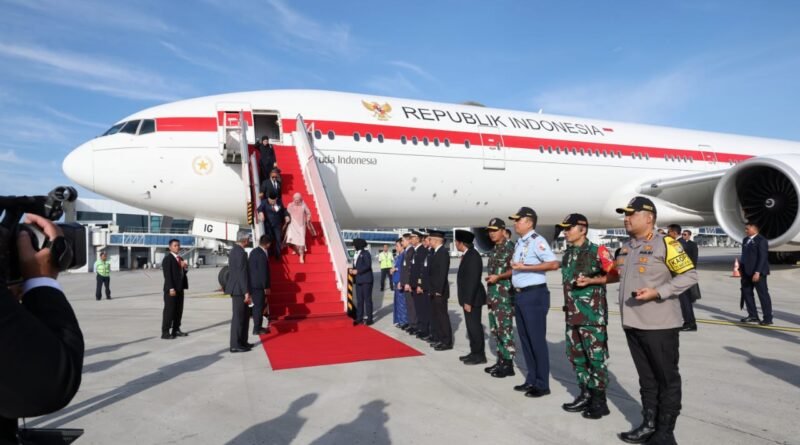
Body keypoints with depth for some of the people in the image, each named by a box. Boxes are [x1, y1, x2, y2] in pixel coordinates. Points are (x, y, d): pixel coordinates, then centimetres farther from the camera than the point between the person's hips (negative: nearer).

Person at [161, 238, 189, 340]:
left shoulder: (180, 259, 17)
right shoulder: (167, 258, -8)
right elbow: (167, 274, -15)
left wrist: (185, 267, -1)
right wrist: (171, 288, -22)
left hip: (180, 288, 8)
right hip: (171, 289, -8)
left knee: (179, 310, 11)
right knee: (169, 310, -6)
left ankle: (176, 330, 19)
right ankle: (165, 332, -3)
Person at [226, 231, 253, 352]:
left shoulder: (234, 250, 13)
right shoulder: (241, 253, -18)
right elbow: (242, 274, -21)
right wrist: (246, 292, -18)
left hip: (236, 288, 10)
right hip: (239, 289, -10)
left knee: (244, 316, 16)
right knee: (238, 316, -3)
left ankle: (242, 341, 24)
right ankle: (235, 345, 4)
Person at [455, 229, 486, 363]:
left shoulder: (473, 256, -18)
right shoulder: (467, 255, 12)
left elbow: (473, 280, -22)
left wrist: (468, 301, -21)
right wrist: (466, 300, 16)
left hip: (473, 299, -10)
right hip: (468, 298, 10)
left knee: (475, 326, -2)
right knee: (471, 326, 15)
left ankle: (480, 355, 7)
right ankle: (474, 352, 24)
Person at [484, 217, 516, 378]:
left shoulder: (510, 247, -9)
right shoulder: (495, 249, 17)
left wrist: (498, 277, -21)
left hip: (505, 295, -9)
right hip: (494, 295, 9)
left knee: (505, 329, -7)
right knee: (495, 329, 12)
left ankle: (508, 364, 1)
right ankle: (501, 361, 21)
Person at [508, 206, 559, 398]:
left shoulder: (537, 240, -13)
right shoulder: (519, 242, 13)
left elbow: (553, 264, -24)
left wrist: (525, 267, -23)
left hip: (534, 294, -9)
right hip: (520, 294, 9)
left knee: (537, 340, -1)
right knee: (525, 339, 14)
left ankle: (542, 384, 9)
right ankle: (531, 380, 25)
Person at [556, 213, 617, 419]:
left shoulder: (597, 251, -9)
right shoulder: (567, 254, 13)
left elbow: (614, 275, -9)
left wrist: (590, 281, -20)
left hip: (593, 313, -8)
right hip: (572, 313, 8)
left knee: (596, 357, -1)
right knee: (576, 356, 12)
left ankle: (599, 400, 9)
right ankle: (585, 395, 24)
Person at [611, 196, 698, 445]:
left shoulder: (665, 243, -10)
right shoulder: (626, 247, 12)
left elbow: (689, 275, -12)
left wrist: (657, 292, -20)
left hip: (659, 324, -7)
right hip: (632, 324, 7)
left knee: (667, 379, 6)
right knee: (646, 378, 16)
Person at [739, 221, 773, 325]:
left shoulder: (761, 240, -11)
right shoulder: (745, 240, 14)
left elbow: (762, 257, -17)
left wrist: (757, 272, -22)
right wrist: (742, 269, 14)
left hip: (758, 272, -8)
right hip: (747, 272, 8)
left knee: (763, 294, -2)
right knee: (746, 292, 11)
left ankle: (768, 318, 4)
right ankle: (753, 315, 21)